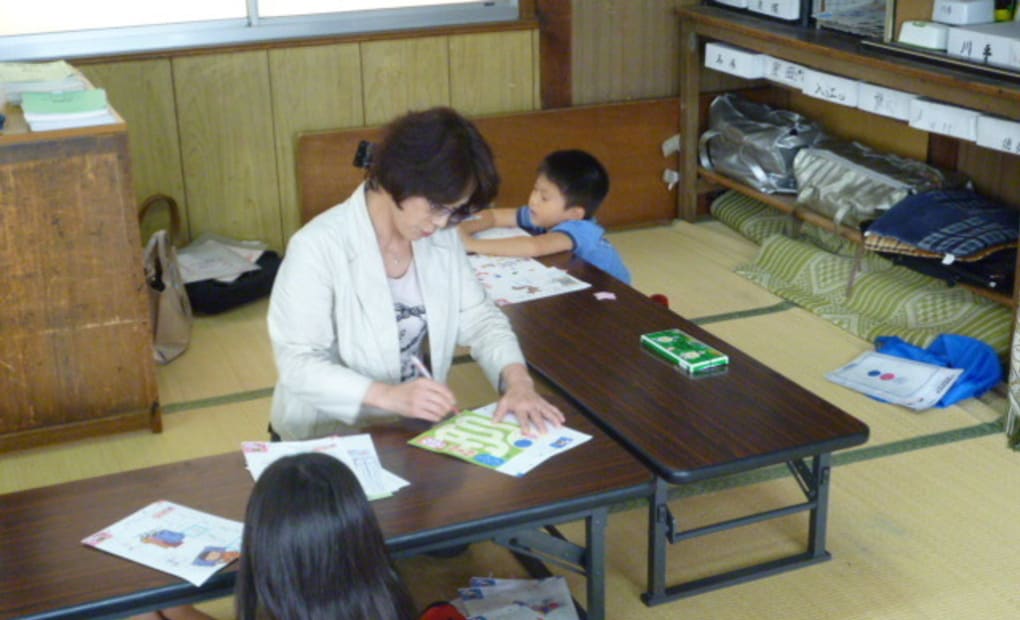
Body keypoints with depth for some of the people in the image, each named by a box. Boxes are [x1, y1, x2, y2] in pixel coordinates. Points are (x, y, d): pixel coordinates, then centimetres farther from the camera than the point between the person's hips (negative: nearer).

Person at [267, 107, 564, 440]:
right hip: (329, 438, -4)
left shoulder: (442, 237, 3)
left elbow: (479, 317, 7)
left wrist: (517, 380, -11)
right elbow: (298, 363, -18)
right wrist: (387, 395, -31)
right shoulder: (318, 247, -17)